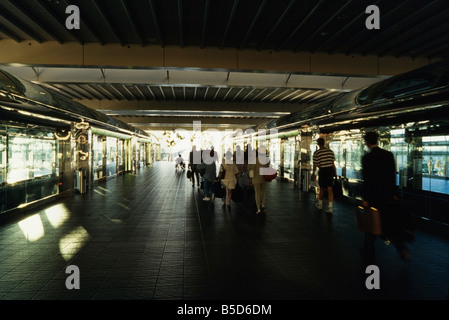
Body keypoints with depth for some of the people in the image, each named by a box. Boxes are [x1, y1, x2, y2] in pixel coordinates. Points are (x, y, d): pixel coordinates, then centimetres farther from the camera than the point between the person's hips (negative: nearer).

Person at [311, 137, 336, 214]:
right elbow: (333, 164, 6)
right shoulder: (330, 151, 3)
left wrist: (313, 174, 8)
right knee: (330, 189, 2)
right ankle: (330, 207, -3)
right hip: (330, 170, 2)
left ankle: (320, 204, 30)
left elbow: (315, 165, -4)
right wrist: (335, 173, 15)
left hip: (322, 171, -2)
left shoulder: (316, 153, -7)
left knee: (321, 188, 14)